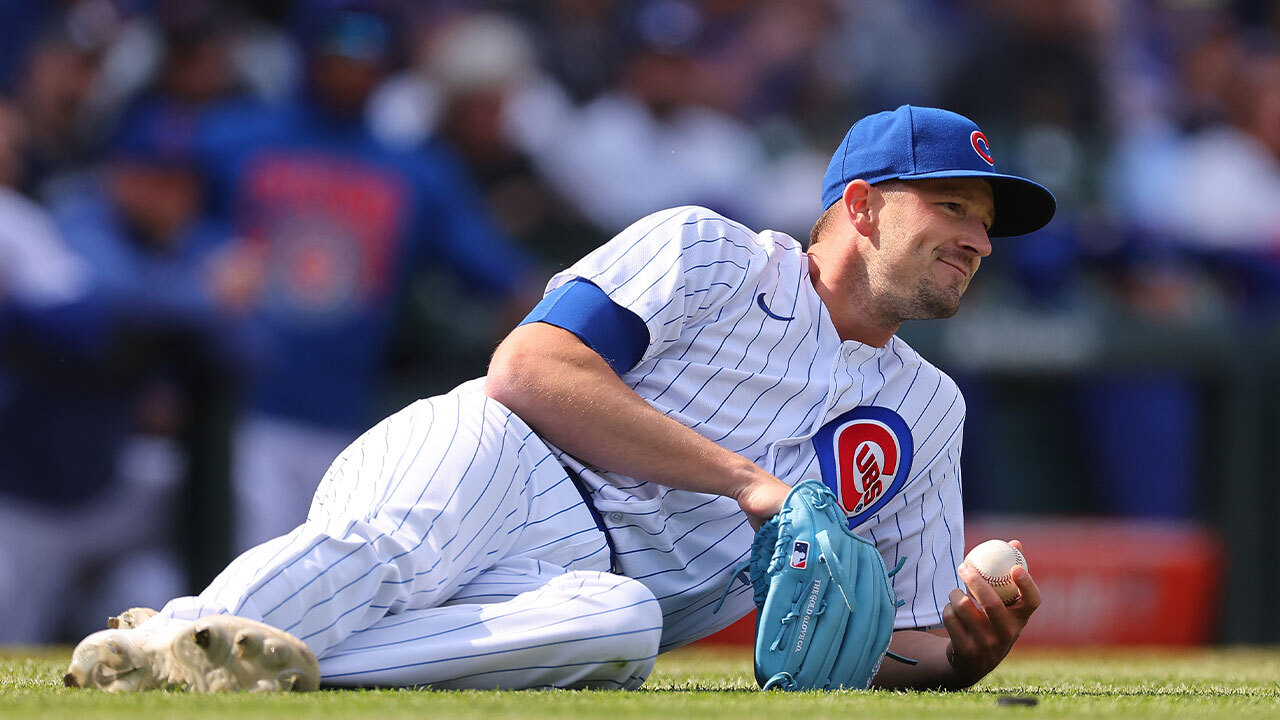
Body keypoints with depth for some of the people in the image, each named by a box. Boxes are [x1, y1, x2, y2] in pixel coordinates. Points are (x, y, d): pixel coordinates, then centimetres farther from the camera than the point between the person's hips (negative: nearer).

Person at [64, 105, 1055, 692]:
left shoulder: (928, 412, 26)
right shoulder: (708, 254, 10)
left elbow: (903, 650, 25)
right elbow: (528, 371, -5)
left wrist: (969, 646, -1)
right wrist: (748, 480, -9)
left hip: (576, 587, 3)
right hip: (471, 475, -3)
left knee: (618, 625, -36)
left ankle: (286, 660, -50)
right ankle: (191, 631, -57)